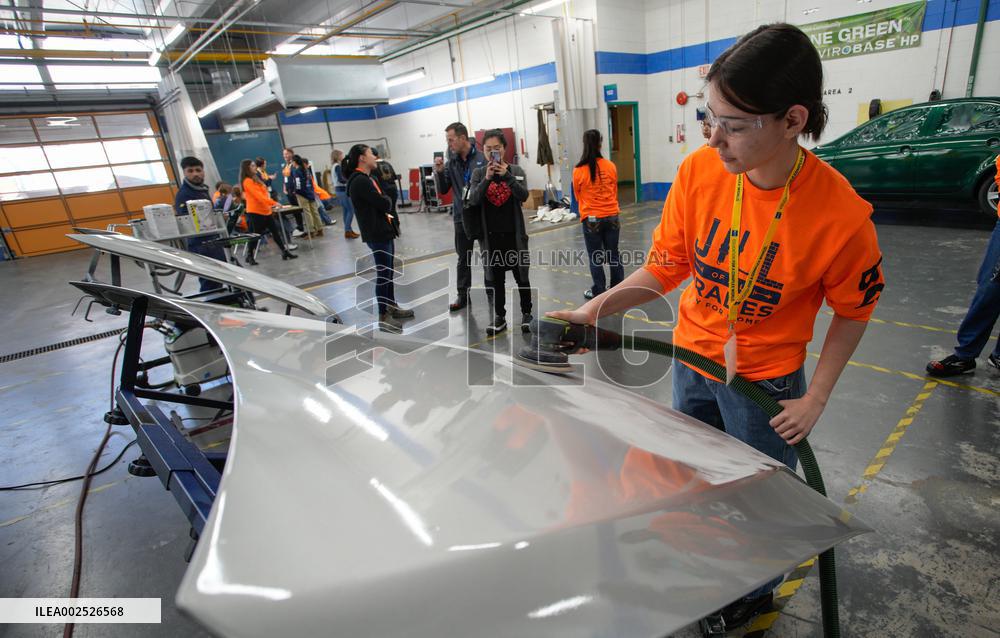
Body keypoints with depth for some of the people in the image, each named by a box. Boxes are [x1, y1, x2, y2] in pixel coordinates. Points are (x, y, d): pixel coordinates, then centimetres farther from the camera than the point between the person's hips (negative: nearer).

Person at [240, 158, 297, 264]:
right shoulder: (247, 181, -12)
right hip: (255, 212, -9)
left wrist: (271, 205, 14)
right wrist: (274, 203, -25)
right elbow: (258, 196, -22)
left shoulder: (255, 178, 18)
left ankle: (285, 252, 12)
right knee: (256, 235, -2)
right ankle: (250, 257, 10)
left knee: (276, 231, 8)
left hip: (265, 210, 9)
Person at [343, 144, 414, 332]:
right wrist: (386, 201, 0)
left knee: (388, 272, 17)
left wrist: (384, 205, -5)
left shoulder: (368, 178, 15)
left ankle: (392, 306, 30)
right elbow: (383, 203, -20)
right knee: (383, 274, -4)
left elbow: (384, 202, 15)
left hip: (383, 230, 10)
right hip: (376, 234, -10)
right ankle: (383, 317, 4)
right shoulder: (360, 181, -18)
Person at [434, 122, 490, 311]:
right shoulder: (451, 161, 4)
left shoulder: (483, 157, -10)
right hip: (462, 216, 4)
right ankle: (463, 295, 23)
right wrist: (439, 172, -9)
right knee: (463, 259, 11)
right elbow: (443, 190, 6)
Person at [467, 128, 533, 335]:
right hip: (491, 235, 1)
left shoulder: (516, 170, 0)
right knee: (496, 278, 11)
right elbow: (473, 200, -11)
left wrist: (507, 175, -25)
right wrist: (487, 179, -24)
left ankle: (526, 314, 24)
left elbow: (523, 195, -14)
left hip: (514, 234, -1)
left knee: (521, 277, 8)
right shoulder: (478, 173, 1)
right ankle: (499, 317, 22)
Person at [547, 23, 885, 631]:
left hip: (765, 379, -3)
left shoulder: (842, 214, -25)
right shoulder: (698, 172, -16)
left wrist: (815, 399, -9)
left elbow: (854, 310, -8)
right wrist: (597, 308, -20)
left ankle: (755, 593, 50)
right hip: (692, 359, 4)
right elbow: (666, 266, -8)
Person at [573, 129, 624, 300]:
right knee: (613, 254, 15)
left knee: (595, 258, 8)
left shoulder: (579, 171, -11)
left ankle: (599, 292, 15)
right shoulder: (611, 166, -4)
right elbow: (615, 191, 11)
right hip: (612, 216, 3)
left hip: (591, 219, -3)